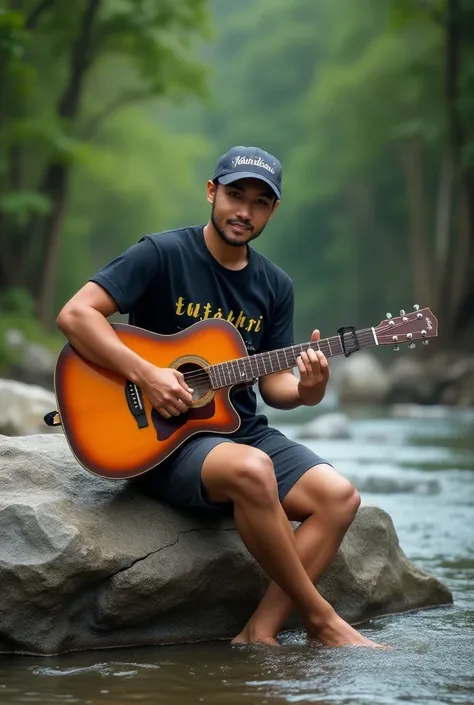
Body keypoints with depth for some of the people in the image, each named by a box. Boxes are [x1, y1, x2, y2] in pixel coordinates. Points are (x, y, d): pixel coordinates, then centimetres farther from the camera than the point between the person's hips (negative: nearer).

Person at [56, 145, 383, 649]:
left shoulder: (274, 286, 11)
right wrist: (145, 375, -23)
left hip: (243, 430, 7)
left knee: (339, 497, -16)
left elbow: (272, 383, 12)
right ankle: (320, 619, -23)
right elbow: (75, 314, -14)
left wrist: (303, 391, -12)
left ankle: (260, 632, -19)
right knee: (252, 469, -37)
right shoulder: (163, 254, -7)